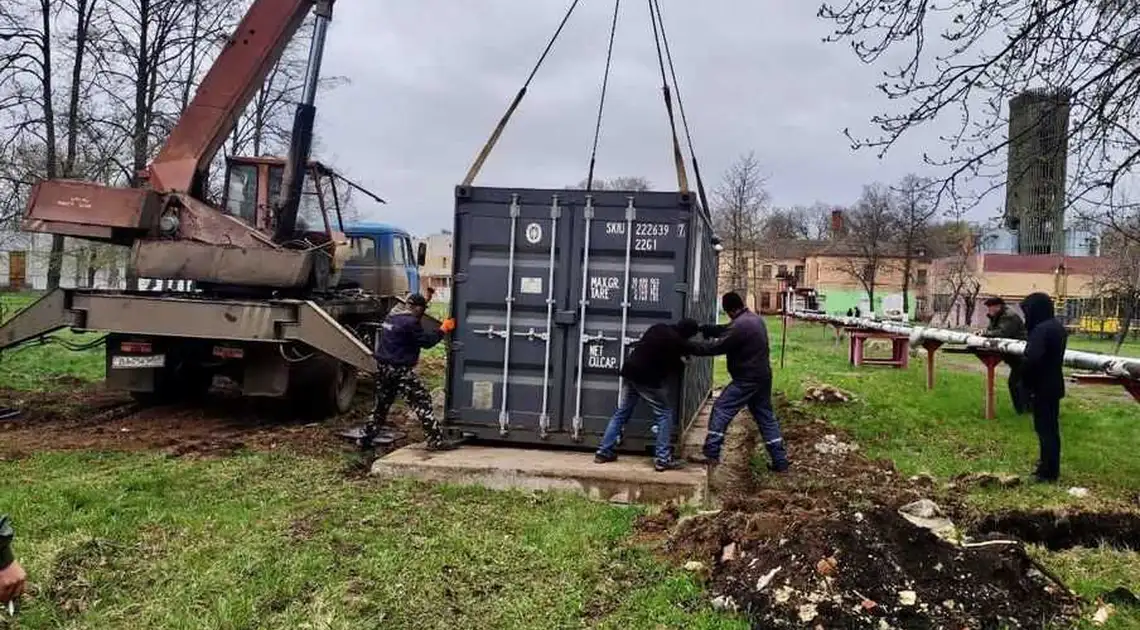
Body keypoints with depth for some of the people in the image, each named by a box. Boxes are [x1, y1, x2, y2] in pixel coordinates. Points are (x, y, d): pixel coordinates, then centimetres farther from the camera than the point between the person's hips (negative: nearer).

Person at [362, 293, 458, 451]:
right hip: (401, 371, -9)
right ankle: (436, 440, -6)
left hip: (383, 367, 9)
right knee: (422, 402, -4)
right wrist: (443, 330, -1)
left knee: (381, 404, 20)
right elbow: (426, 341, -12)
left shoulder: (391, 317, 12)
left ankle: (366, 439, 25)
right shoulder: (410, 322, -15)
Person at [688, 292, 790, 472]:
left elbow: (717, 347, -20)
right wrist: (702, 328, 9)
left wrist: (689, 347, -13)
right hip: (762, 377, 10)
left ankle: (711, 454, -4)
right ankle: (780, 462, 17)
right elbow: (724, 331, 17)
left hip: (747, 379, -9)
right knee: (766, 417, 14)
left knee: (721, 410, -2)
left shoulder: (740, 326, -20)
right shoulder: (755, 319, 13)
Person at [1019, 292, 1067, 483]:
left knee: (1044, 428, -2)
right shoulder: (1057, 326, 10)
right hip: (1054, 384, 10)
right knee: (1051, 427, 17)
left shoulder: (1041, 330, -22)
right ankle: (1050, 467, 28)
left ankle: (1048, 472, 4)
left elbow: (1031, 360, -31)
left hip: (1041, 386, -10)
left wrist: (1026, 381, -15)